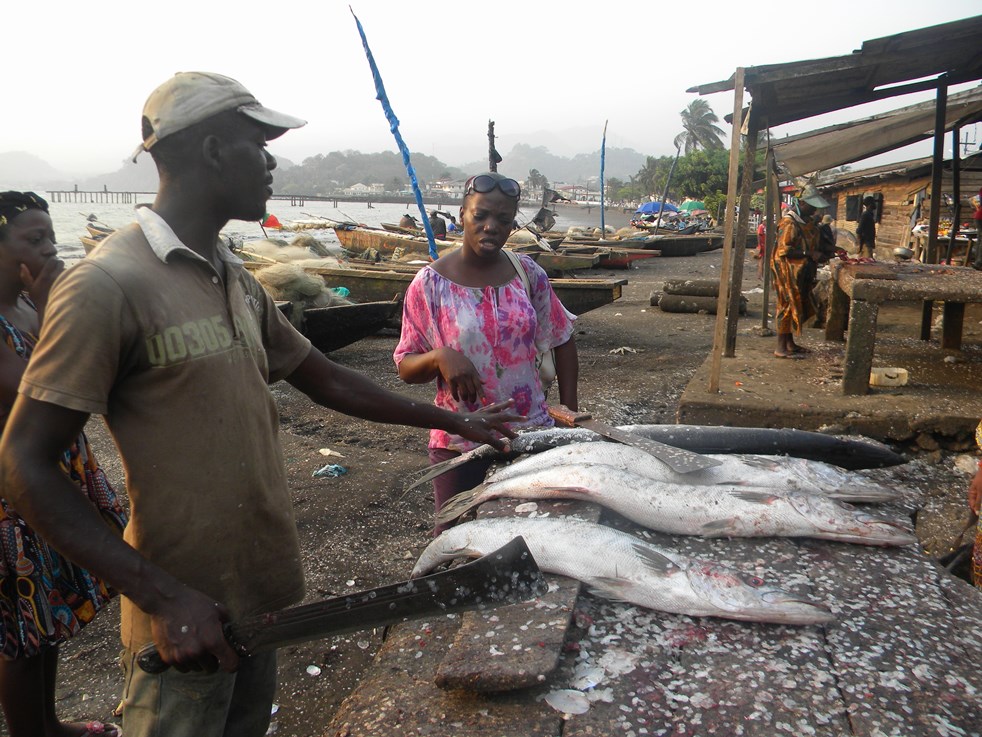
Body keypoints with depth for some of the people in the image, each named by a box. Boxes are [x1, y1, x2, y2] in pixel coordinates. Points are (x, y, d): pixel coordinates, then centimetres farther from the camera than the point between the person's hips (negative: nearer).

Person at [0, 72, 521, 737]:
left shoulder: (237, 281, 8)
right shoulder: (108, 284, -17)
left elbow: (325, 379, 16)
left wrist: (458, 422, 17)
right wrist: (164, 598, -22)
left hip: (262, 594, 8)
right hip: (187, 614, -7)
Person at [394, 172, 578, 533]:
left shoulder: (528, 274, 0)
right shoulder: (431, 283, -8)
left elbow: (562, 340, 10)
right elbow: (406, 367, -4)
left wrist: (569, 408, 5)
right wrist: (439, 357, -25)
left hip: (531, 433, 3)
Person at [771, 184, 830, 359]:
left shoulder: (807, 221, 11)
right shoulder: (789, 223, -18)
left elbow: (811, 243, 23)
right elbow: (784, 250, -24)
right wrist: (809, 255, -22)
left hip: (801, 273, 9)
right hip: (788, 271, -9)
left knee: (795, 306, 14)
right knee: (787, 305, -6)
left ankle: (790, 343, 23)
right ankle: (781, 347, -2)